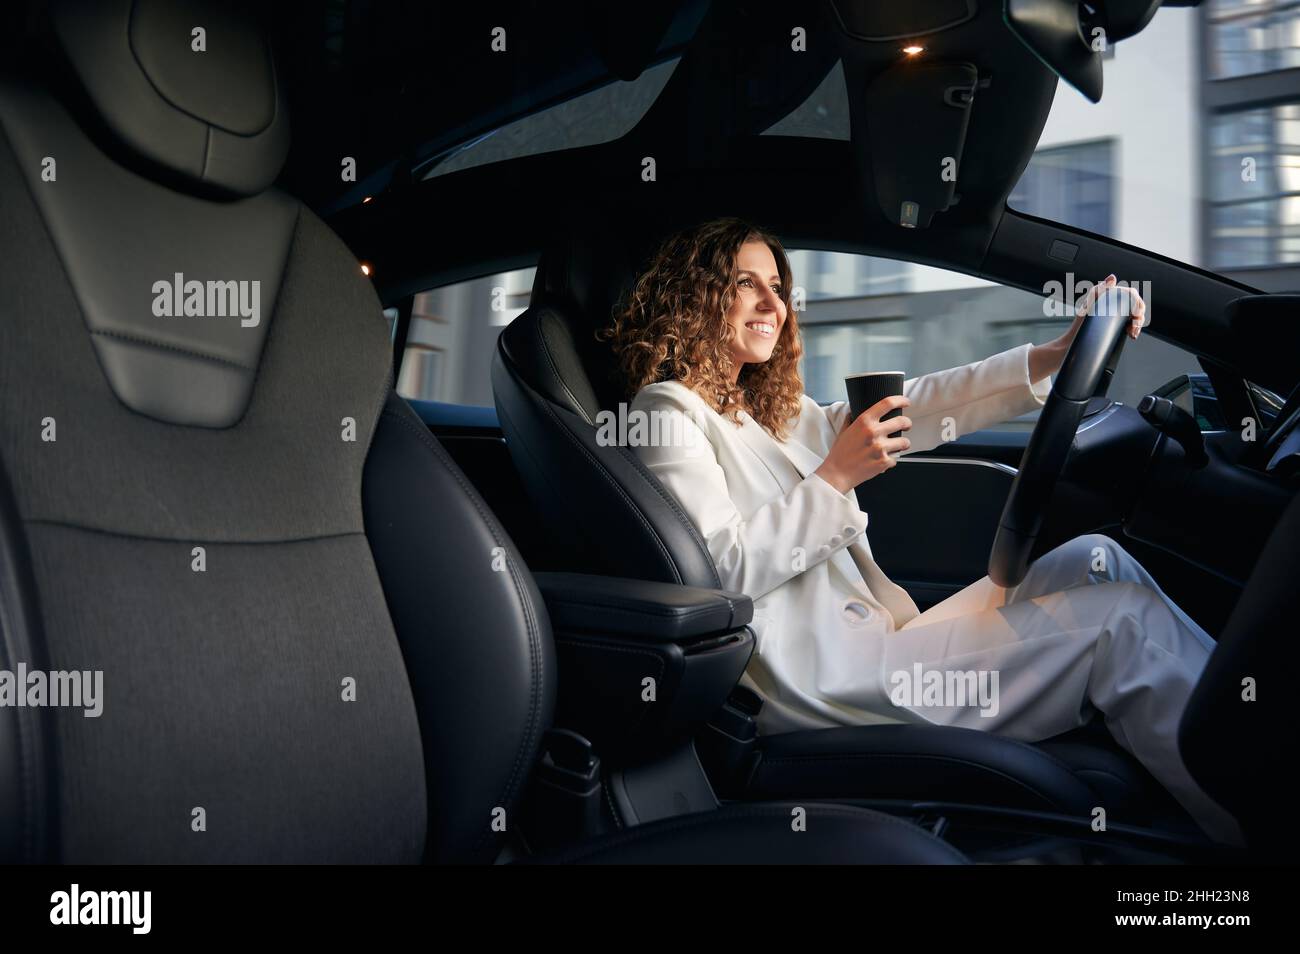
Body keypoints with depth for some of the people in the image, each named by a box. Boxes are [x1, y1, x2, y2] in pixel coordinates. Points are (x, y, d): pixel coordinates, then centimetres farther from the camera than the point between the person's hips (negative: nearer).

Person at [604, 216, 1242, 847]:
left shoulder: (774, 411, 21)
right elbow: (722, 570, -15)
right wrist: (834, 478, -17)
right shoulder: (668, 411, -5)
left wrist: (1055, 355, 6)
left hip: (868, 646, 9)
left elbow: (912, 411, 13)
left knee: (1095, 559, 0)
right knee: (1118, 620, -12)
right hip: (816, 681, -9)